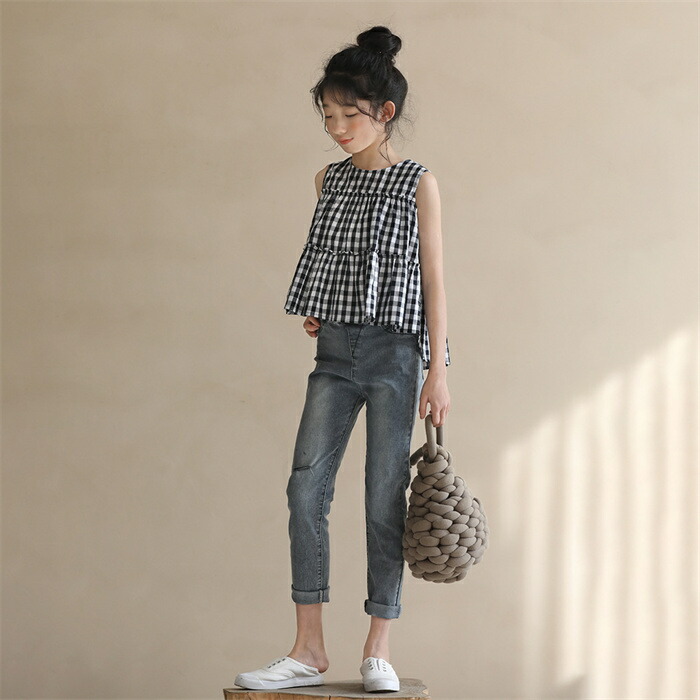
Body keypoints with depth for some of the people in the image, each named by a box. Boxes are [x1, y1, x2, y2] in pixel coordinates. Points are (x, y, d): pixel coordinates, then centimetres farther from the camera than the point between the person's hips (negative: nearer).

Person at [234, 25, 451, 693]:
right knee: (306, 487, -5)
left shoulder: (418, 183, -1)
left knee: (385, 496, -3)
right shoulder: (328, 180, 12)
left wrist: (438, 370, -7)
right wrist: (319, 309, 5)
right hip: (335, 350, 5)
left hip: (394, 352, -4)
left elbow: (432, 280, -3)